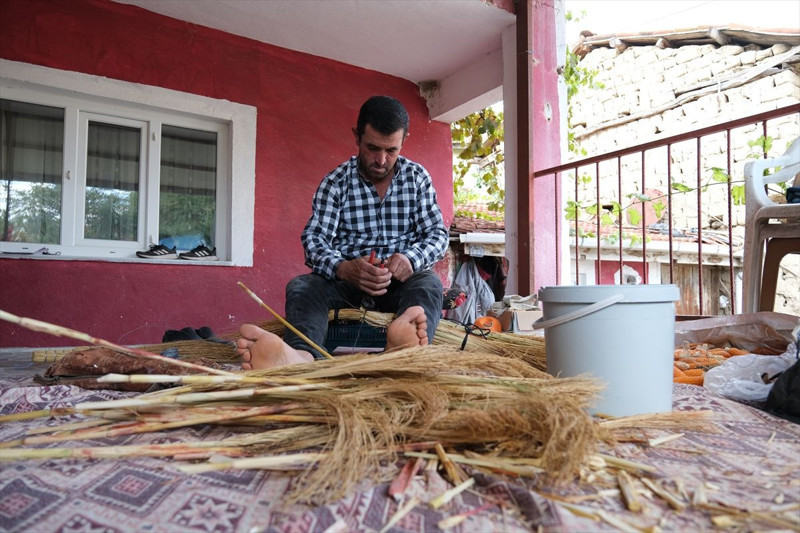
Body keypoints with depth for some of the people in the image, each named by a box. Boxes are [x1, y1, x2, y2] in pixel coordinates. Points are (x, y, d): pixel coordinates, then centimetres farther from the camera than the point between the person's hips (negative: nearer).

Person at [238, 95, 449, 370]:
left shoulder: (417, 177, 6)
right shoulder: (334, 182, 1)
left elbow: (438, 233, 1)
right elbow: (314, 239, -10)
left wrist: (411, 259, -24)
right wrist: (344, 269, -34)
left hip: (402, 281, 1)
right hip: (347, 279, 0)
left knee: (429, 282, -32)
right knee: (301, 285, -28)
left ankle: (405, 348, -65)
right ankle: (301, 354, -61)